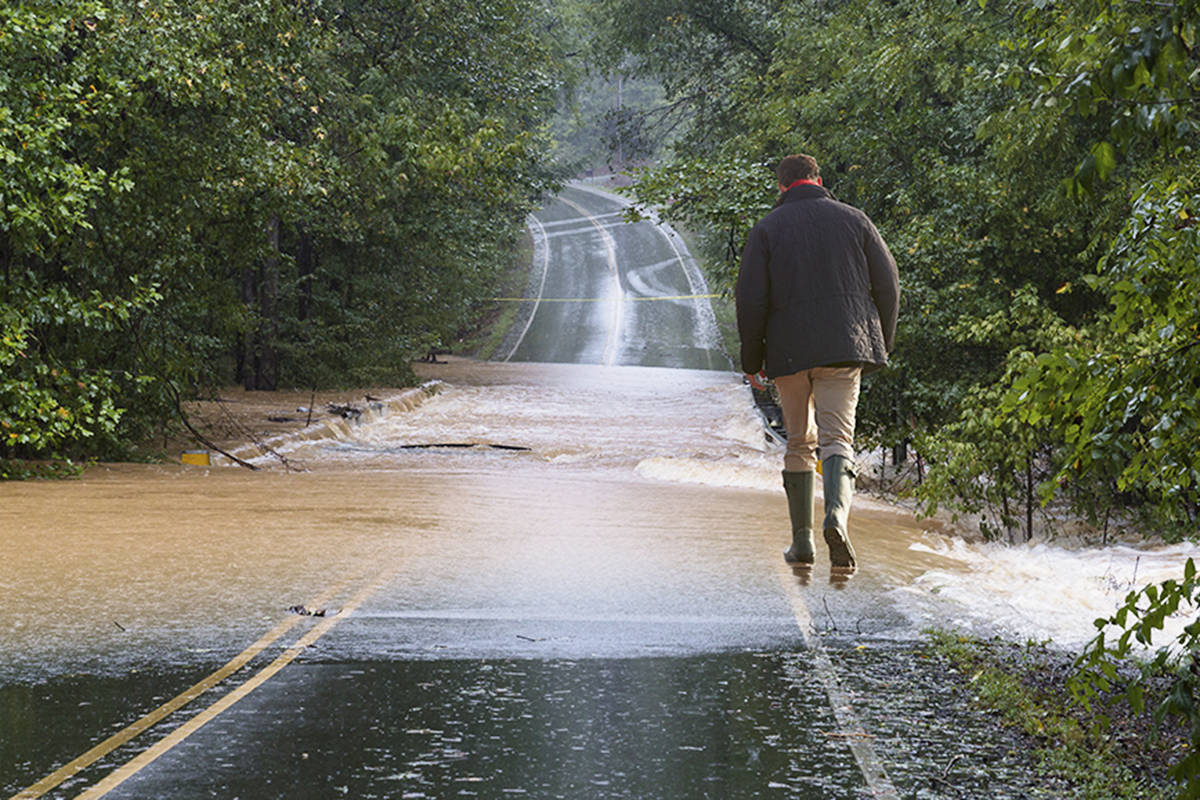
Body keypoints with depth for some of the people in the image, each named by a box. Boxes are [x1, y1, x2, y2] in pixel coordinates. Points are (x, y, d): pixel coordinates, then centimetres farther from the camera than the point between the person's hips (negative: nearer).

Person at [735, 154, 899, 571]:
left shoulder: (767, 229, 4)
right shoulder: (853, 219, 8)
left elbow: (751, 299, -2)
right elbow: (887, 283, 7)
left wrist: (752, 360, 6)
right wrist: (882, 343, 17)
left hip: (790, 350, 0)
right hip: (846, 347, 0)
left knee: (799, 442, 12)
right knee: (837, 436, -4)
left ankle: (802, 540, 10)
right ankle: (837, 513, -32)